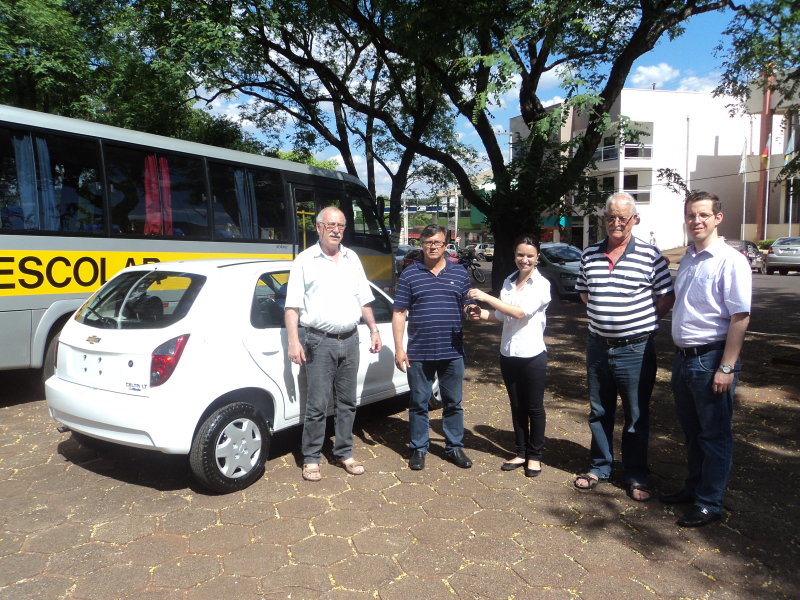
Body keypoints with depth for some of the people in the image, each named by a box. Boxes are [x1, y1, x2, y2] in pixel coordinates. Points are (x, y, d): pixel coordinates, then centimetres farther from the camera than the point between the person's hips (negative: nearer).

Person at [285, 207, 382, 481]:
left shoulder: (352, 258, 13)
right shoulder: (305, 260, -2)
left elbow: (363, 299, 19)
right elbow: (292, 306, -5)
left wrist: (373, 329, 12)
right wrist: (293, 342, -14)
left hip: (349, 340, 5)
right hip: (320, 341, -4)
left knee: (347, 402, 12)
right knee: (317, 405, -2)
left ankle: (344, 453, 25)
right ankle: (311, 459, 13)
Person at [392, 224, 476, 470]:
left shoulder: (459, 273, 7)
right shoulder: (409, 274, 1)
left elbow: (466, 306, 13)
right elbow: (399, 313, 0)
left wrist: (471, 309, -12)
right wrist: (398, 348, -6)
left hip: (452, 352, 2)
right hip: (419, 353, -1)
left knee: (453, 403, 11)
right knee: (419, 403, 9)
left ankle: (455, 447, 27)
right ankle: (419, 448, 25)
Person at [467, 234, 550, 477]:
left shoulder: (541, 284, -10)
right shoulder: (508, 282, 7)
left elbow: (521, 311, -23)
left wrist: (487, 297, -27)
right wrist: (482, 315, -5)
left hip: (532, 355, -5)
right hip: (508, 354, 5)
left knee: (534, 408, 7)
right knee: (517, 407, 15)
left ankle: (535, 456, 22)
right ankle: (521, 452, 28)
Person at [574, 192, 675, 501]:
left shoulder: (649, 255, -7)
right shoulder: (590, 254, 5)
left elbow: (667, 297, -2)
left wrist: (642, 323, -4)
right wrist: (601, 316, 8)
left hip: (635, 349, -4)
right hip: (598, 346, 4)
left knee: (636, 416, 8)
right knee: (599, 412, 15)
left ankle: (636, 476, 24)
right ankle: (599, 467, 32)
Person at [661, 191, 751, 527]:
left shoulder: (730, 261, -13)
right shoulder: (688, 259, 11)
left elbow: (740, 317, -17)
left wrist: (727, 367, -20)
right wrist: (679, 354, 15)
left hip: (711, 359, -8)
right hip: (683, 357, 8)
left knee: (714, 435, 5)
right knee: (691, 430, 19)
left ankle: (710, 504, 18)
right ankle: (694, 488, 35)